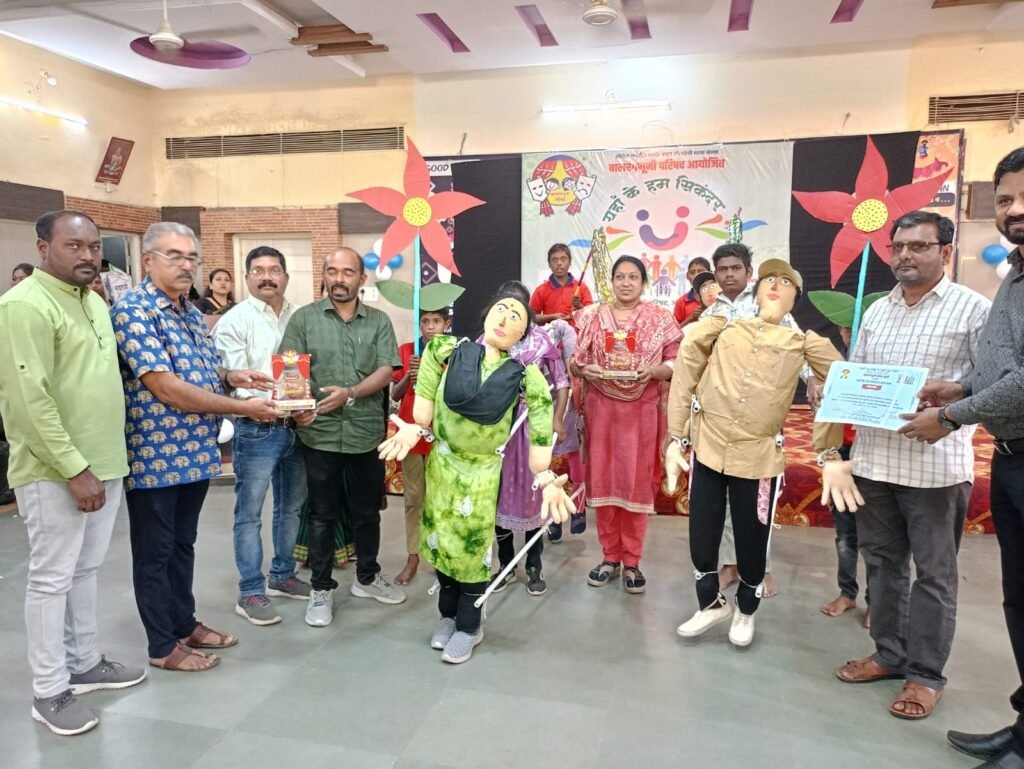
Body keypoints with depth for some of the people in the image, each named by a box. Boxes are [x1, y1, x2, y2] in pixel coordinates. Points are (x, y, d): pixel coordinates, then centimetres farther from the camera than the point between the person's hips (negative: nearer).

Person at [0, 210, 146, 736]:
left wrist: (103, 463, 15)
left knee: (85, 571, 18)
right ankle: (49, 692, 17)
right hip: (55, 472, -8)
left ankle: (85, 664, 32)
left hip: (105, 465, 8)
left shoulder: (95, 303, 13)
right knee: (52, 578, 4)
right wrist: (74, 469, -21)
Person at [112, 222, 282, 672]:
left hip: (195, 452, 8)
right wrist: (242, 408, -21)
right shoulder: (132, 311, -16)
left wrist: (231, 376, -1)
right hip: (155, 456, -8)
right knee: (155, 552, 7)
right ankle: (163, 645, 21)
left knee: (183, 544, 20)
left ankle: (185, 624, 35)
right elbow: (165, 387, -23)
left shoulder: (192, 313, 11)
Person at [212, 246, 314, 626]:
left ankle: (282, 575, 33)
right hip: (256, 430, -5)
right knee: (250, 514, 3)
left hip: (297, 429, 5)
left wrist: (311, 407, -8)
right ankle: (250, 592, 15)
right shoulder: (233, 322, -6)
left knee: (291, 507, 16)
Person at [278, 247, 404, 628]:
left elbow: (385, 372, -5)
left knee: (367, 512, 15)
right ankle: (321, 589, 23)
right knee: (323, 515, 9)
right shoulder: (304, 318, 2)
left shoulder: (379, 321, 5)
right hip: (320, 433, -1)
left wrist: (349, 393, -21)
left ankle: (367, 577, 34)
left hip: (367, 433, 2)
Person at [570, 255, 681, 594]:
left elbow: (677, 361, -1)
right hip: (601, 406, 2)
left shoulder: (661, 318, 2)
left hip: (642, 409, -1)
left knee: (637, 482, 3)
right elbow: (574, 361, 7)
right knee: (602, 479, 5)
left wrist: (655, 370, -20)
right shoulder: (592, 317, 6)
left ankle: (632, 561, 16)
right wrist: (585, 369, -14)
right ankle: (610, 556, 19)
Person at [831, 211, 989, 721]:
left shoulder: (973, 308, -3)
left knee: (933, 572, 5)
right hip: (874, 458, 5)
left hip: (936, 464, -5)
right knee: (883, 562, 15)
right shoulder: (877, 311, 13)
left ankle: (926, 673, 19)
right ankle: (889, 653, 30)